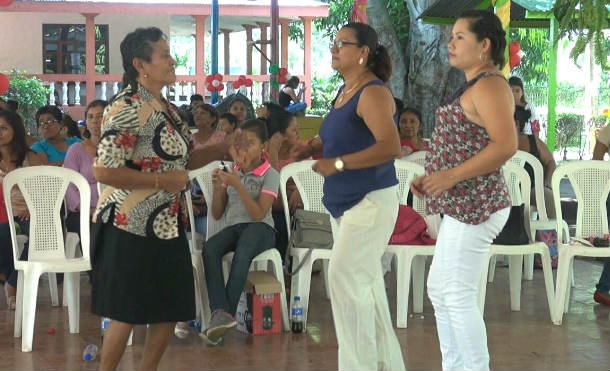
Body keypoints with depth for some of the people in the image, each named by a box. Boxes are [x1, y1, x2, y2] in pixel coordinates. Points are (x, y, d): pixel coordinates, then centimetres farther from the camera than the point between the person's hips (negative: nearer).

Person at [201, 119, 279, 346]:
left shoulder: (269, 175, 1)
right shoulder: (231, 172, 16)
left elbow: (258, 214, -12)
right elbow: (217, 214, 16)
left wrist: (237, 185, -17)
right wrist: (217, 187, -1)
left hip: (260, 229, -4)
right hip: (232, 227, 4)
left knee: (242, 251, -39)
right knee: (210, 248, -31)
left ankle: (225, 314, -39)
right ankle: (221, 312, -43)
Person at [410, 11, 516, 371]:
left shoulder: (488, 86, -14)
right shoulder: (475, 86, 17)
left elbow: (506, 144, -26)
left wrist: (451, 176, -23)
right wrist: (432, 178, 12)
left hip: (475, 206, -11)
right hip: (465, 205, 11)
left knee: (458, 296, -6)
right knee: (440, 291, 15)